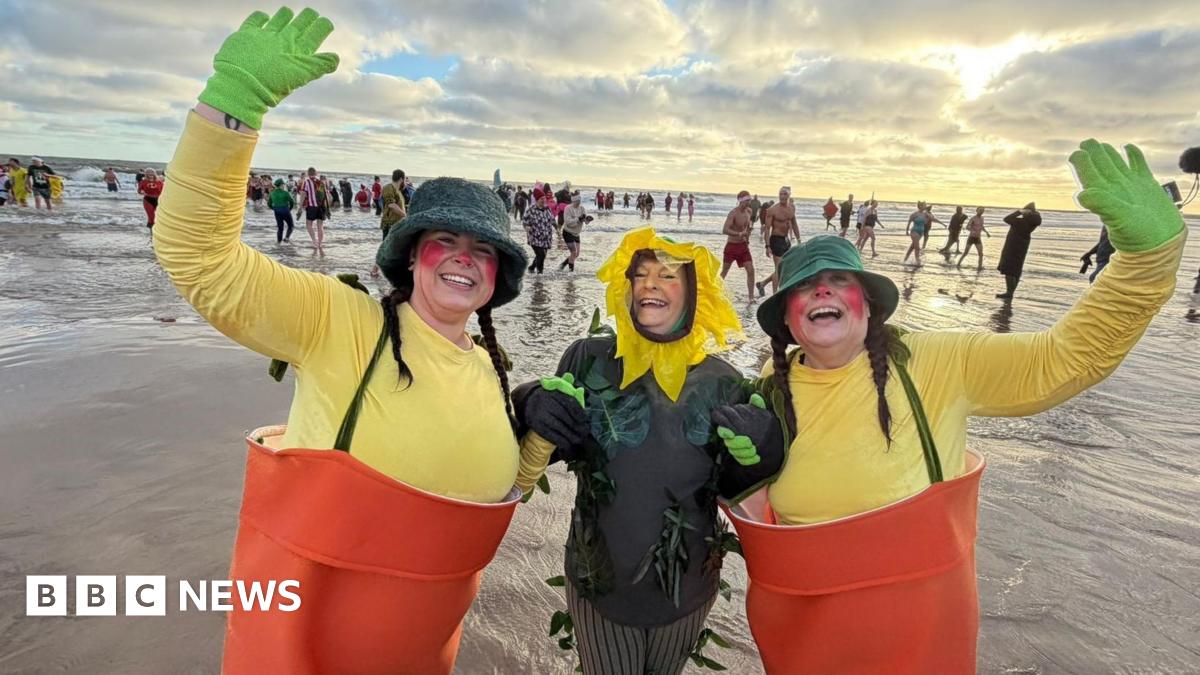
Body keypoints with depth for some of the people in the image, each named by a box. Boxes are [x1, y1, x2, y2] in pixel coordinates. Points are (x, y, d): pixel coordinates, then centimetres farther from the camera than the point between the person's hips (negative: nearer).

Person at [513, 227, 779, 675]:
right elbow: (544, 449, -1)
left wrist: (761, 453, -20)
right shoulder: (590, 358, -12)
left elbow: (734, 488, 0)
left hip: (688, 588, 2)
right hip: (597, 581, -1)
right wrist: (538, 411, -22)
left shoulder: (720, 381, -10)